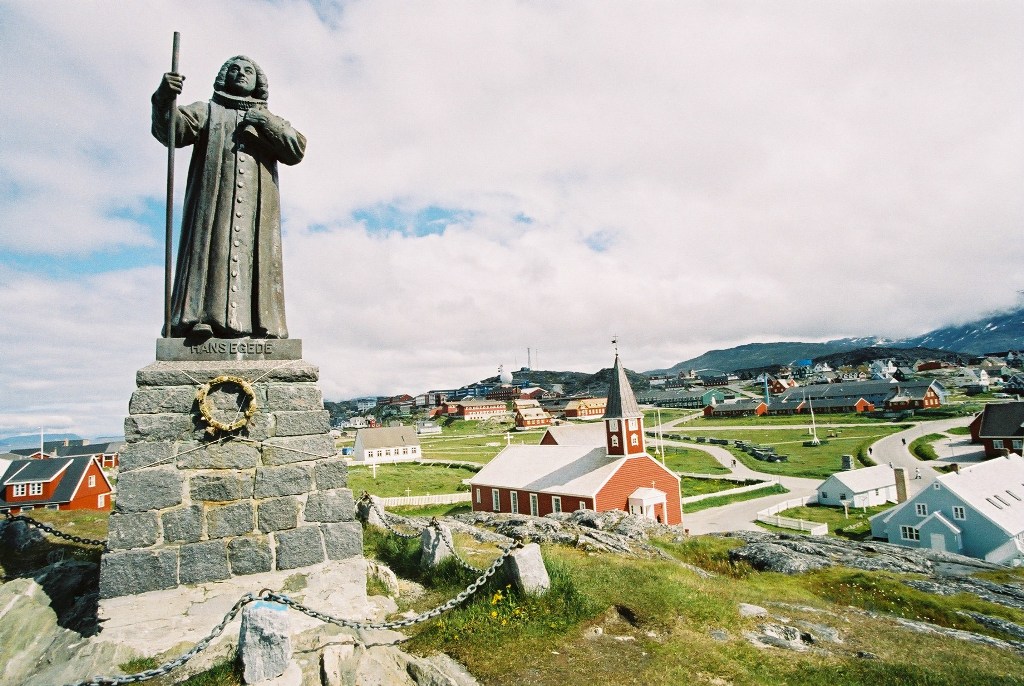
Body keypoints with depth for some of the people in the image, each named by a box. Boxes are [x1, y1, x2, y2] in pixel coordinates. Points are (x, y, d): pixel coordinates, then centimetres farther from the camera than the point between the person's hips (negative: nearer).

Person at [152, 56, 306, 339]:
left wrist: (266, 123, -5)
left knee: (255, 257, -11)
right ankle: (199, 319, -25)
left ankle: (259, 323, -18)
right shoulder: (206, 111, 24)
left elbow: (296, 150, 9)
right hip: (212, 202, -1)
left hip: (257, 207, 1)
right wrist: (164, 98, -15)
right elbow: (171, 130, 5)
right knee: (209, 252, -16)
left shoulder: (270, 120, 28)